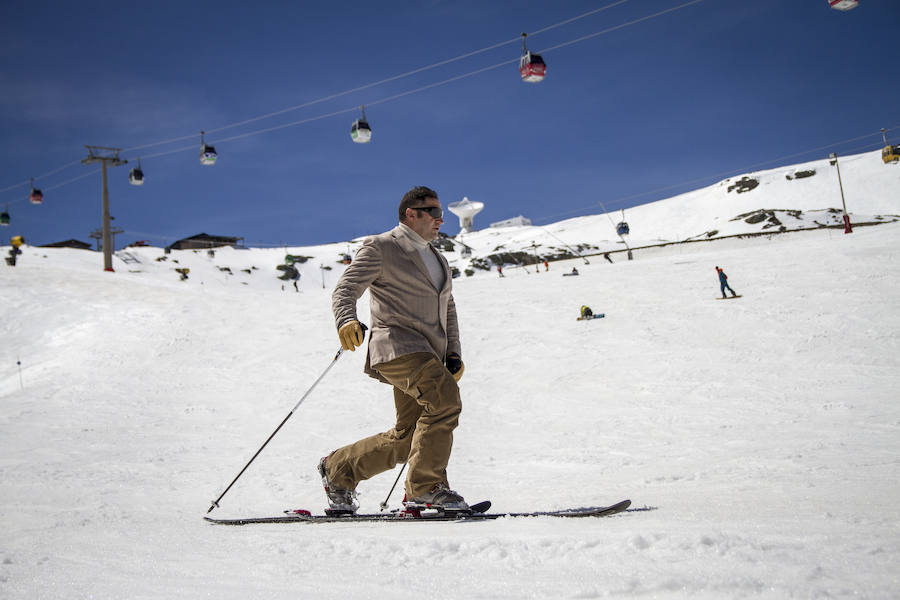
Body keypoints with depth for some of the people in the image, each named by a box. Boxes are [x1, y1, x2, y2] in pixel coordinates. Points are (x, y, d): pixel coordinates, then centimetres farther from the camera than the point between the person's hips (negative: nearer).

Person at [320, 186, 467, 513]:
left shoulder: (438, 260, 25)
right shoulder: (380, 247, 1)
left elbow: (448, 309, 28)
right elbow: (345, 290, -7)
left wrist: (453, 353, 16)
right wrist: (346, 321, -29)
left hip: (428, 354, 8)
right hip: (398, 347, -8)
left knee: (406, 438, 4)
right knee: (445, 400, -26)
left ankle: (338, 469, 21)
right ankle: (426, 487, -18)